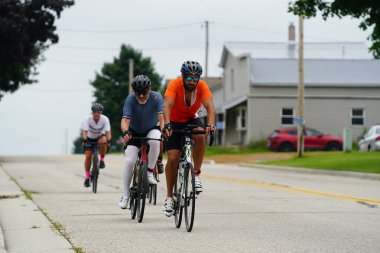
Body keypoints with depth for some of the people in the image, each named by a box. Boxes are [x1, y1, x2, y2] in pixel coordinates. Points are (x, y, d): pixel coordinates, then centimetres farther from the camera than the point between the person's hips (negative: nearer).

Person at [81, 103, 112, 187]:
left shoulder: (105, 119, -23)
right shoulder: (87, 119, -25)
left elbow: (108, 131, -31)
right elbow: (84, 131, -34)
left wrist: (109, 140, -49)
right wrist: (84, 140, -52)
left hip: (100, 136, 0)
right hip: (90, 138, 0)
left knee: (103, 140, -36)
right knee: (88, 156, -14)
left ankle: (102, 160, -15)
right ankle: (87, 176, 1)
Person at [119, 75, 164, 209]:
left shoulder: (156, 97, -24)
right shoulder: (131, 99, -24)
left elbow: (161, 117, -34)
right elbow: (125, 119, -33)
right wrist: (125, 132, -55)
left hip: (151, 129, 0)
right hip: (135, 132, 0)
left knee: (155, 140, -36)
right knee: (129, 161, -15)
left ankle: (150, 172, -17)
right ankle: (125, 195, -2)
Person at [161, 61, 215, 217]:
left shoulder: (202, 86, -20)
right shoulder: (175, 84, -26)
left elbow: (209, 106, -32)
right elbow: (167, 106, -38)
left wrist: (210, 125, -51)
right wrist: (167, 124, -55)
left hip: (191, 119, 2)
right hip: (174, 122, -2)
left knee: (200, 136, -33)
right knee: (172, 158, -14)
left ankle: (196, 174, -17)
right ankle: (169, 197, 0)